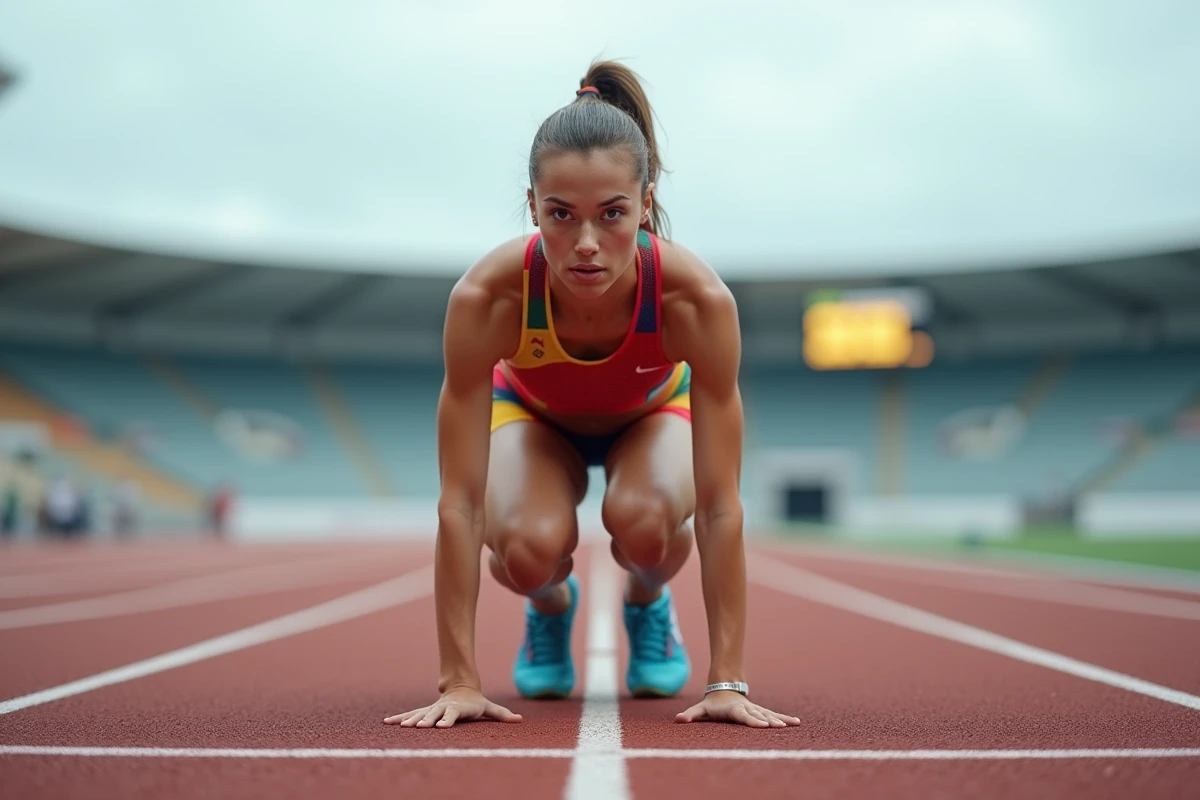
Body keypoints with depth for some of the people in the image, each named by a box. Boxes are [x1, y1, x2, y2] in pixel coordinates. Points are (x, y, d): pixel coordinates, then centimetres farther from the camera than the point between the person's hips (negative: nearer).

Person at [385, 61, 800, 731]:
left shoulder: (698, 299, -40)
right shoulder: (486, 298, -39)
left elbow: (721, 506, -34)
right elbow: (459, 502, -34)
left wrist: (728, 681, -35)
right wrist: (460, 682, -34)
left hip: (655, 412, 0)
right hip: (533, 413, 0)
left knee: (644, 520, -33)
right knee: (530, 545, -31)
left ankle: (649, 603, 5)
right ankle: (551, 607, 8)